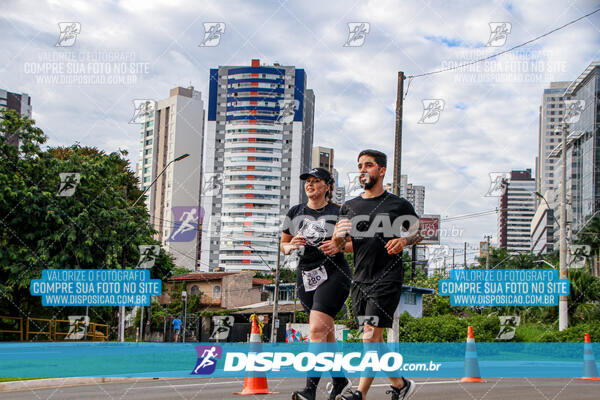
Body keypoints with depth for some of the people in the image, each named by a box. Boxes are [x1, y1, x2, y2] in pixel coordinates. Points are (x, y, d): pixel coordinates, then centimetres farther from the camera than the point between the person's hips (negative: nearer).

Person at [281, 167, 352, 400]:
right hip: (305, 276, 5)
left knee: (318, 330, -18)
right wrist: (292, 245, -5)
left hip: (333, 274, -5)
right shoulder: (294, 213, 11)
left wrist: (339, 245, -14)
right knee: (326, 334, 9)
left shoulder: (339, 213, 1)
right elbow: (283, 245, 18)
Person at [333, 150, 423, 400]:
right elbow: (338, 245, 9)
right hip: (360, 279, 5)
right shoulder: (349, 207, 12)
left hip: (387, 279, -5)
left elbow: (418, 233, 11)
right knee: (374, 338, 11)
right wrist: (338, 236, -15)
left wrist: (403, 240, -11)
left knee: (370, 334, -14)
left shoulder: (399, 205, 1)